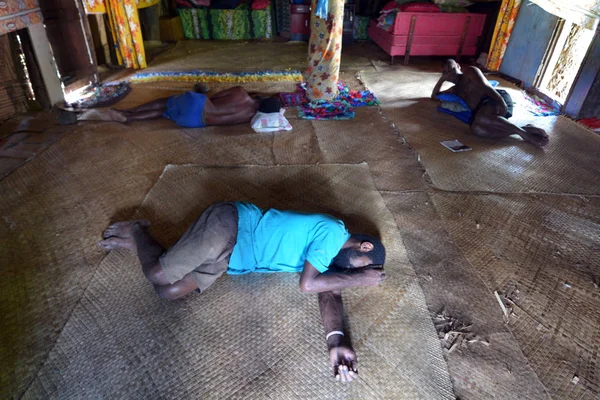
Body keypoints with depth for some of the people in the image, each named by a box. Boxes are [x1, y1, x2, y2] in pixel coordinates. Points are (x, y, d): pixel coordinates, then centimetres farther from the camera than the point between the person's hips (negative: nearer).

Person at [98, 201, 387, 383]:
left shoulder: (331, 256, 8)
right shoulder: (333, 232, -19)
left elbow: (329, 291, -4)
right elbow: (308, 284, -22)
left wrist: (336, 339, -22)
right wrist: (360, 279, -12)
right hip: (229, 225, -7)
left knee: (169, 292, 2)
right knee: (158, 275, -6)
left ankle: (134, 242, 25)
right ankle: (136, 231, 23)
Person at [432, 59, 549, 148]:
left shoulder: (469, 71, 13)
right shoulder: (455, 89, 34)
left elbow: (485, 86, -4)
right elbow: (434, 96, 41)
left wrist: (501, 101, -20)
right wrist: (442, 79, 27)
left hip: (497, 99, -5)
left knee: (481, 118, -42)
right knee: (476, 128, -34)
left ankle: (522, 132, -31)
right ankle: (524, 129, -32)